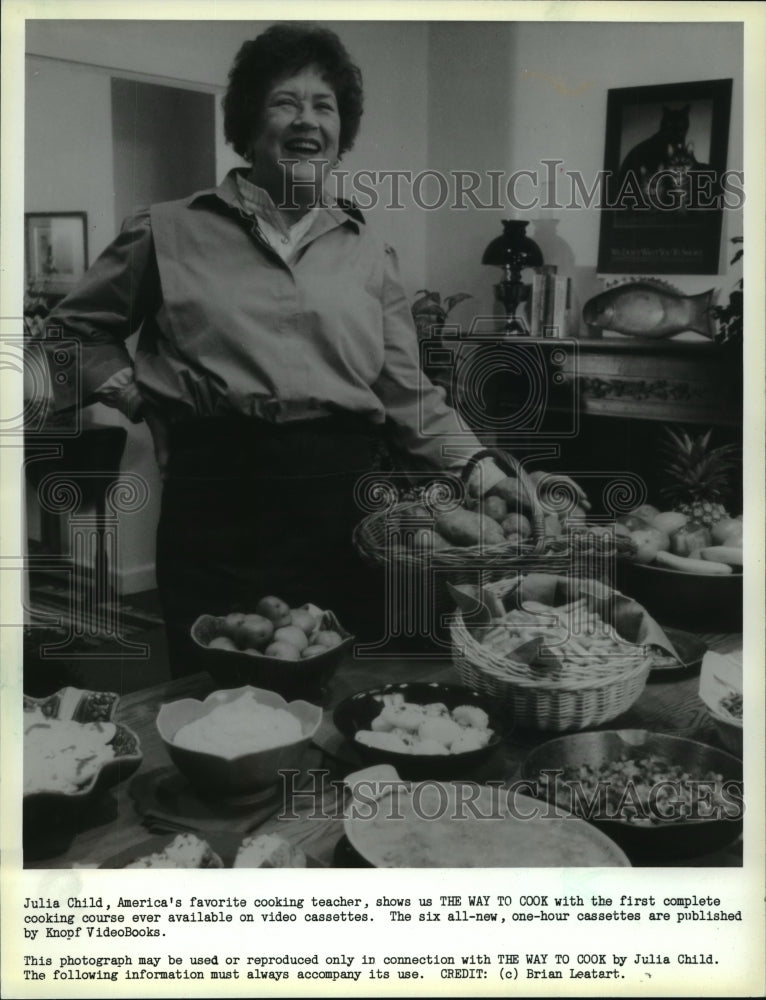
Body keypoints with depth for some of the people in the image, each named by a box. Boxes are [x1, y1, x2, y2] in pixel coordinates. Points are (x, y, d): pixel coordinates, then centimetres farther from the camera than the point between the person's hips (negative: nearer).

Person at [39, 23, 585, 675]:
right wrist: (137, 395, 3)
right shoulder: (172, 232, 5)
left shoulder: (369, 253, 10)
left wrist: (479, 468, -7)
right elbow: (77, 327, 17)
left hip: (340, 501, 2)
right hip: (216, 504, -1)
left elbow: (408, 396, 7)